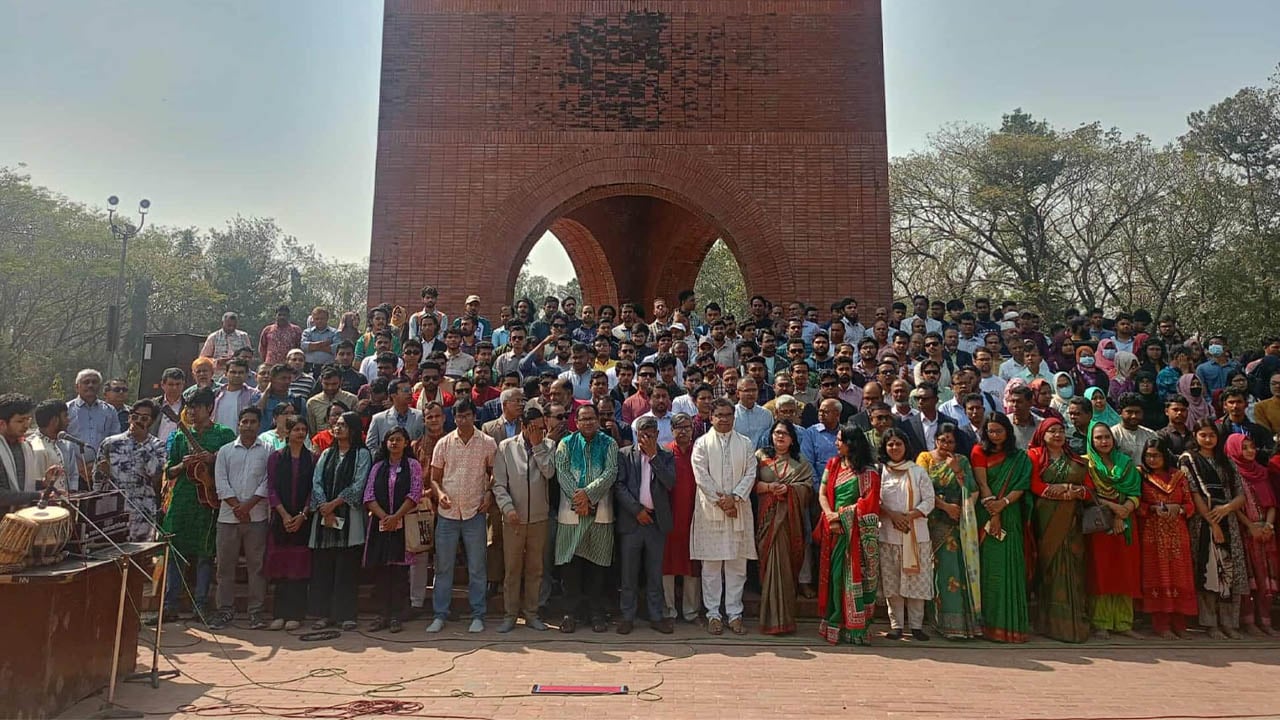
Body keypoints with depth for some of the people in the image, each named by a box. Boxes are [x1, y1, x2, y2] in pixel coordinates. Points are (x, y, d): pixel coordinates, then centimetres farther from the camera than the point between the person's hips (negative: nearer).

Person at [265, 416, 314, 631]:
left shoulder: (312, 459, 5)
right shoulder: (276, 458, 6)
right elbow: (271, 489, 1)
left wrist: (302, 515, -9)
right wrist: (284, 515, -9)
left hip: (303, 519, -1)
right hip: (280, 518, 1)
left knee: (300, 566, -1)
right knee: (280, 566, 2)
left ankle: (296, 614, 4)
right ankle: (280, 614, 9)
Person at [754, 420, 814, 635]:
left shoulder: (801, 462, 14)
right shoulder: (760, 456, 11)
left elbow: (808, 487, 2)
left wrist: (788, 489, -13)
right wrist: (768, 487, -14)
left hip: (790, 519, 1)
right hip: (768, 518, -1)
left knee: (786, 564, -3)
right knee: (772, 563, -5)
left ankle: (780, 617, 5)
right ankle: (776, 618, 2)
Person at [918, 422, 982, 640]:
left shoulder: (962, 461, 10)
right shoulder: (925, 458, 5)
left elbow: (971, 490, 0)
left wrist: (957, 470, -11)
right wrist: (945, 506, -9)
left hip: (956, 523, 1)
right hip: (933, 522, -1)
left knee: (955, 568, -5)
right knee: (939, 569, -3)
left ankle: (956, 621, 0)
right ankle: (943, 620, 2)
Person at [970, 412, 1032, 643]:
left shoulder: (1020, 457, 11)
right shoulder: (980, 452, 7)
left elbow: (1022, 487, 1)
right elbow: (982, 484, -2)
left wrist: (1003, 503, -16)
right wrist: (993, 514, -12)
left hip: (1010, 517, 1)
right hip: (986, 516, -1)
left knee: (1009, 566, -3)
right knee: (989, 566, -3)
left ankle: (1010, 623, 2)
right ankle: (989, 622, 1)